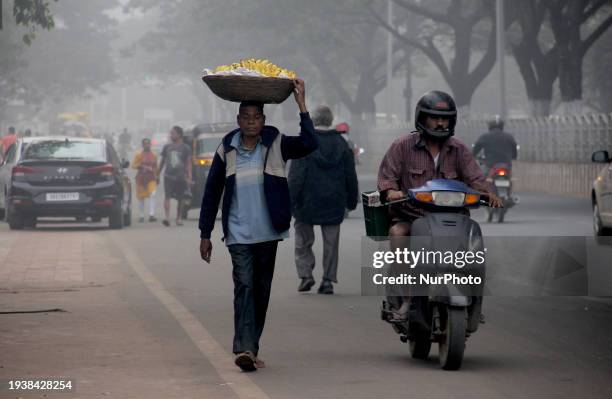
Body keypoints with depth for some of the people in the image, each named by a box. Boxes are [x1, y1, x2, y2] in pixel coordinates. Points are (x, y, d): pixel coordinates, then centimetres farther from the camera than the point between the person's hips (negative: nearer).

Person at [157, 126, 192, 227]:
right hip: (168, 176, 1)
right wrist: (158, 175, 18)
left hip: (181, 177, -1)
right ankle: (166, 217, -26)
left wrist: (189, 177, -10)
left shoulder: (185, 148, 2)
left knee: (180, 199, 8)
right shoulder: (167, 147, 9)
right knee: (167, 196, -15)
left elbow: (188, 163, -1)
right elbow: (162, 161, 17)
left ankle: (178, 219, 21)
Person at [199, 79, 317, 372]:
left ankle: (251, 347, 19)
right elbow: (211, 193, 9)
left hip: (267, 232, 1)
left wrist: (302, 106, -22)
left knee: (262, 290, 8)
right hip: (238, 234, -1)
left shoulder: (276, 145, 1)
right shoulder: (227, 150, 4)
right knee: (244, 287, -14)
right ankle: (244, 349, -23)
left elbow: (309, 144, -17)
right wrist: (205, 234, 8)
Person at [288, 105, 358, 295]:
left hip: (307, 202, -3)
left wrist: (290, 201, -10)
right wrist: (352, 201, 15)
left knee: (303, 240, 10)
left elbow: (296, 176, -12)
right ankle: (328, 280, 6)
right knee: (331, 242, 9)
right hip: (334, 203, 3)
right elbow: (351, 176, 7)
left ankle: (306, 274, -1)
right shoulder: (341, 144, 3)